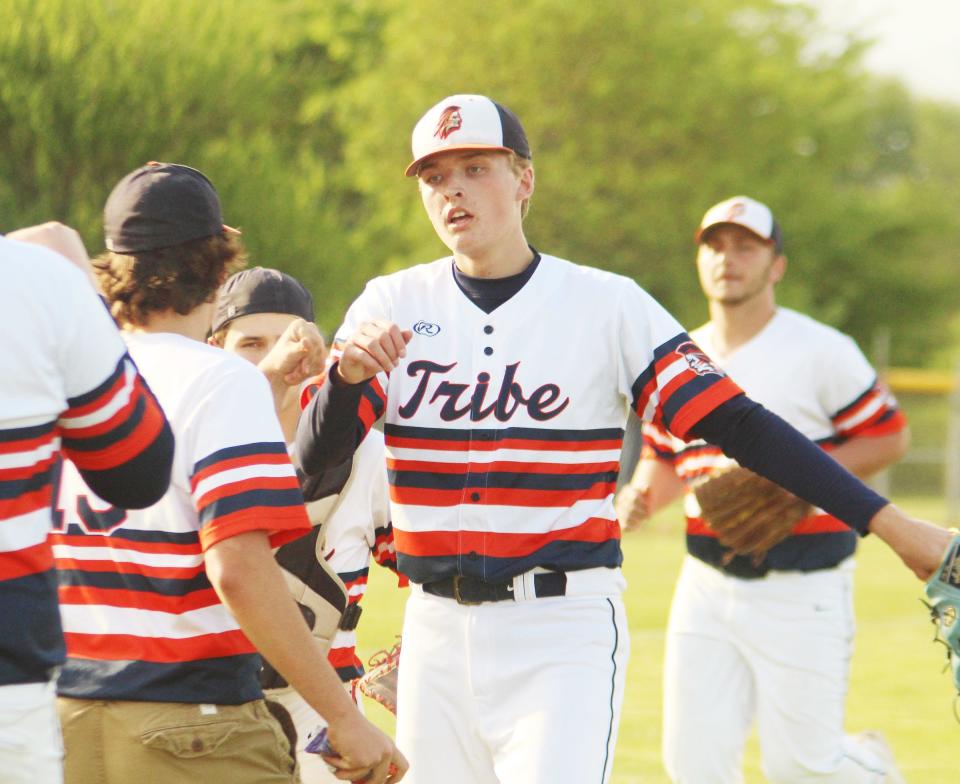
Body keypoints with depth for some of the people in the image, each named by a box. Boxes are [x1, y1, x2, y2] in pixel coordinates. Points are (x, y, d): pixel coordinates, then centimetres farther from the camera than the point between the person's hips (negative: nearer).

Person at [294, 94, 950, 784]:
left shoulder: (607, 305, -2)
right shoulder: (392, 305, 5)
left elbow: (735, 423, -6)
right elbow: (316, 459, -3)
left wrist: (891, 525, -14)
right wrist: (348, 377, -25)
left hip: (565, 631, -4)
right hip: (437, 632, 4)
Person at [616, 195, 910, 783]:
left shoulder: (820, 352, -7)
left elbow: (891, 437, -4)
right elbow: (663, 459, 19)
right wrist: (639, 499, -4)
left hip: (803, 591, -5)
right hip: (707, 582, 5)